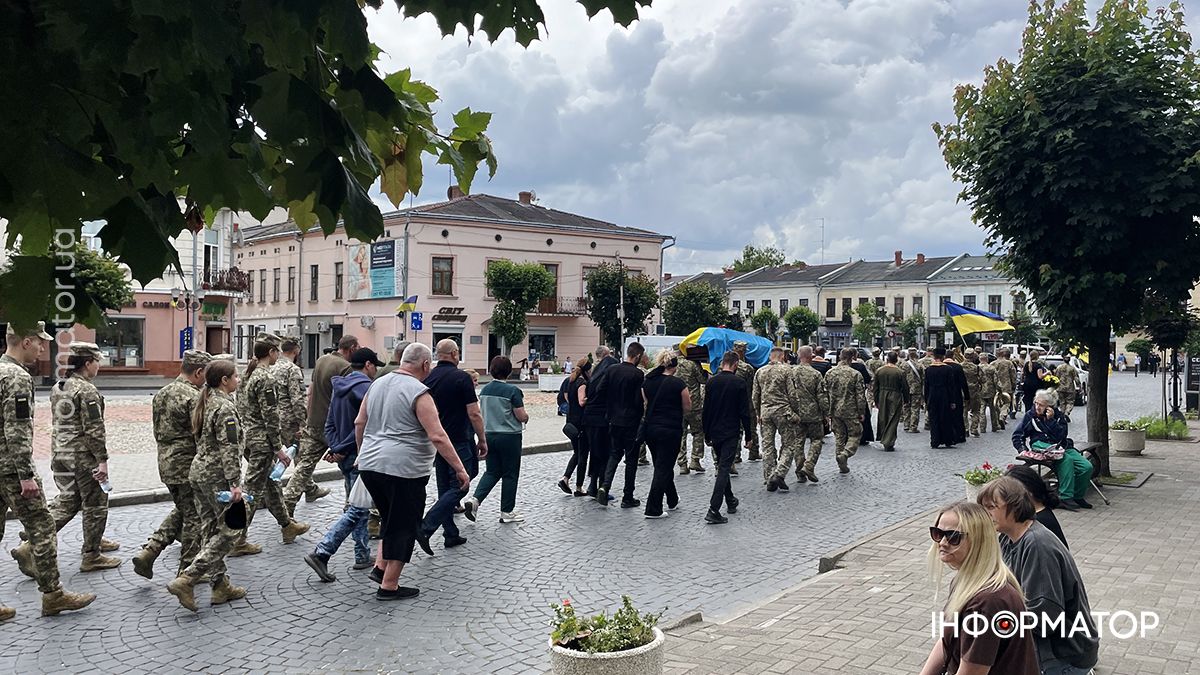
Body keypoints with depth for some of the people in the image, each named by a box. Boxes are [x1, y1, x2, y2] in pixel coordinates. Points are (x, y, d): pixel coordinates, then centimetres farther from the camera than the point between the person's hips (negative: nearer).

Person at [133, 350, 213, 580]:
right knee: (193, 517, 5)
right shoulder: (193, 397, -18)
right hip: (189, 465, -8)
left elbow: (158, 431, 16)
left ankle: (148, 551, 12)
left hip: (165, 463, 8)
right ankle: (187, 572, 13)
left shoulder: (161, 394, 10)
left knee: (181, 510, 23)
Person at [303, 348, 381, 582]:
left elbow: (330, 425, 12)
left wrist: (336, 448, 0)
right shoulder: (365, 388, -15)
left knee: (358, 506, 17)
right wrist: (341, 450, -12)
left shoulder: (339, 388, 13)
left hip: (345, 457, 9)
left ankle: (363, 556, 23)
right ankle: (321, 553, -12)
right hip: (360, 457, -9)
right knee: (357, 510, -6)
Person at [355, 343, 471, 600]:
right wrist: (460, 469, -14)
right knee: (403, 526, 5)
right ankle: (389, 586, 11)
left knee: (391, 518, 24)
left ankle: (380, 567, 21)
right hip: (403, 469, -8)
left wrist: (364, 454, 30)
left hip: (369, 466, 8)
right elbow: (438, 437, -18)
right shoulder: (418, 392, -12)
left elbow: (359, 423, 18)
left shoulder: (377, 384, 12)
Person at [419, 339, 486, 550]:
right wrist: (482, 440, -4)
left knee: (445, 489, 13)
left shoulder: (428, 378, 6)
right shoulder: (461, 377, -12)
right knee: (459, 487, -2)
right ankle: (426, 528, -15)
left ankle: (451, 535, 16)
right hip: (459, 442, -7)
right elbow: (474, 414, -14)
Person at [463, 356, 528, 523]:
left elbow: (481, 413, 13)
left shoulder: (484, 390, 3)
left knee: (492, 472, 15)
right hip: (509, 436, -5)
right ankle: (507, 512, 14)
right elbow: (522, 416, -14)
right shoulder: (512, 390, -15)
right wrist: (526, 417, 8)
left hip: (489, 434, 5)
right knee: (510, 474, 7)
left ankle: (475, 499, -4)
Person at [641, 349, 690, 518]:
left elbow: (646, 403, 9)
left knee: (662, 466, 20)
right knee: (663, 468, 0)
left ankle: (672, 500, 36)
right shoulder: (678, 384, -12)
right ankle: (653, 509, 0)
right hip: (671, 429, -6)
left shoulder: (647, 382, 2)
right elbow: (687, 408, -4)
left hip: (650, 428, 6)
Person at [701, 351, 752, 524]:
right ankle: (713, 510, -15)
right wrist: (748, 437, -2)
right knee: (724, 469, -7)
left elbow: (706, 410, 6)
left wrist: (707, 434, 14)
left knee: (722, 466, 21)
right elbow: (744, 412, -9)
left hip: (714, 432, 5)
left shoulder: (711, 382, 3)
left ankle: (730, 501, 32)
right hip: (731, 433, -5)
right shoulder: (739, 383, -9)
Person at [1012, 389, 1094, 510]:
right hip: (1040, 445, -3)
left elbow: (1060, 437, -9)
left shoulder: (1059, 417, 7)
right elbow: (1017, 435, 8)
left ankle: (1077, 496, 6)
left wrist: (1051, 420, -14)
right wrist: (1022, 448, -8)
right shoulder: (1030, 415, 6)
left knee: (1087, 467, -17)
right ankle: (1066, 497, -32)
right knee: (1066, 459, -34)